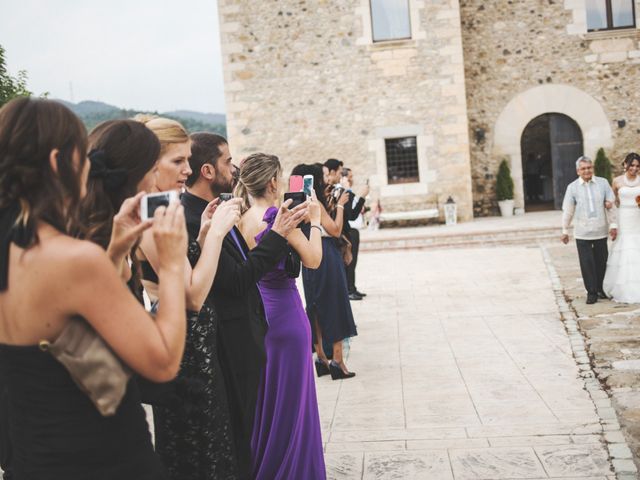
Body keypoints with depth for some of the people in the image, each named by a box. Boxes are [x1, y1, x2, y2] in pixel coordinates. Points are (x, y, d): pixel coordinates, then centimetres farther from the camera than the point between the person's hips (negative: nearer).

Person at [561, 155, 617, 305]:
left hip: (601, 231, 1)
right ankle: (591, 292, 9)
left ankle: (600, 289, 28)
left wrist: (613, 225, 1)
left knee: (601, 262, 10)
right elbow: (567, 210, 3)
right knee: (587, 263, -1)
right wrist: (565, 231, 5)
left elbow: (611, 204, 4)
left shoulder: (603, 183, 1)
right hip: (582, 233, -1)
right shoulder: (572, 187, -1)